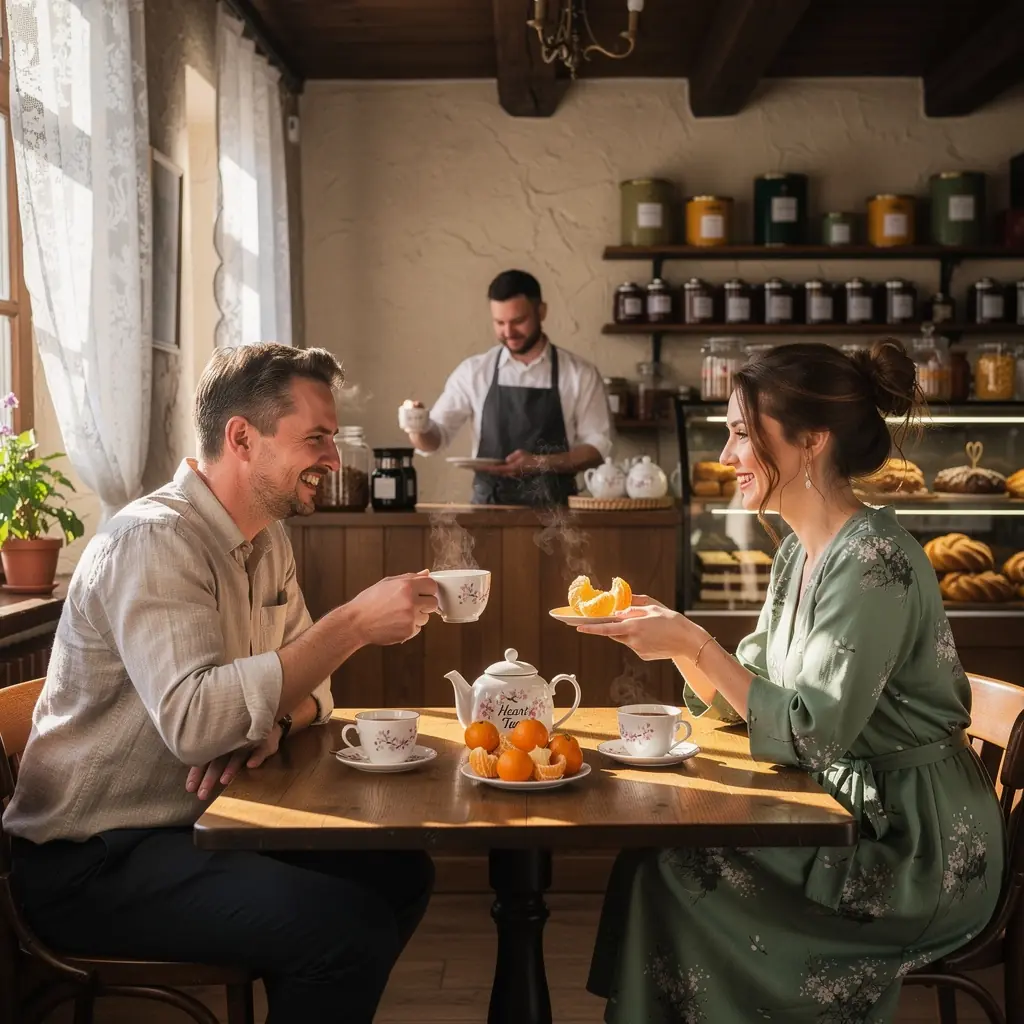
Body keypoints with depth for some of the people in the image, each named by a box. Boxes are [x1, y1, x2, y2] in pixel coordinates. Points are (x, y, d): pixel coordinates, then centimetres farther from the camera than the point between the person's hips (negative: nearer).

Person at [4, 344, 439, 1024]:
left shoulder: (268, 541, 9)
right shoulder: (154, 539, -21)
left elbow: (310, 684, 13)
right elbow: (193, 721, -34)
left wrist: (274, 722, -11)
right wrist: (356, 623, -32)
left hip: (194, 822, 9)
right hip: (91, 861, -9)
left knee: (401, 873, 4)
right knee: (352, 926, -23)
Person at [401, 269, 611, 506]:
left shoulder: (580, 375, 1)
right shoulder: (474, 372, 5)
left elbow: (597, 447, 0)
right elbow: (435, 438, 7)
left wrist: (541, 463, -14)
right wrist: (418, 428, -16)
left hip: (553, 509, -1)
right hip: (488, 505, 2)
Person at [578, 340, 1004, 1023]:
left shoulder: (873, 563, -21)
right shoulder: (799, 554, 7)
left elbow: (809, 736, -24)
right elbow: (740, 702, 9)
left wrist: (695, 643, -24)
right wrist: (666, 631, -5)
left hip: (916, 850, -8)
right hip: (852, 816, 8)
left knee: (675, 871, -12)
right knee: (659, 853, -5)